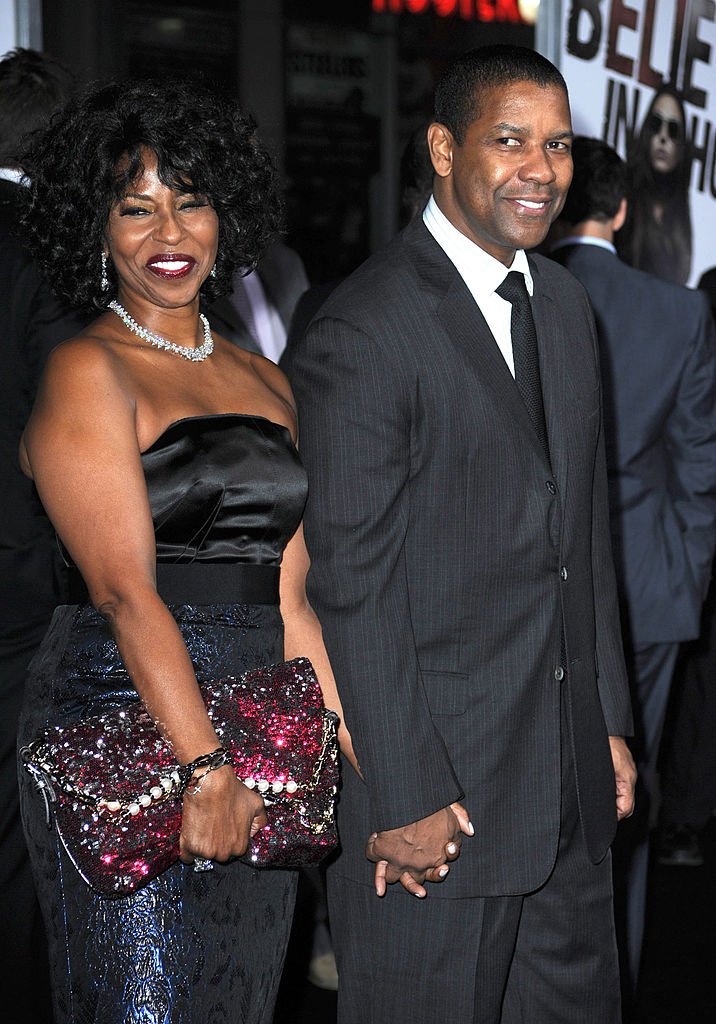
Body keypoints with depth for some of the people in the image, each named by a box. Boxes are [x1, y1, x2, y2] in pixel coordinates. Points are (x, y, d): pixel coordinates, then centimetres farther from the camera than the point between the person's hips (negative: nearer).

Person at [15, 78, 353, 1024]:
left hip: (256, 740, 7)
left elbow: (290, 601, 12)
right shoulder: (87, 371, -6)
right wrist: (204, 767, -23)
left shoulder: (264, 380, 14)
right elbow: (126, 591, -16)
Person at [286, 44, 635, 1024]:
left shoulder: (565, 303, 11)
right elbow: (348, 584, -16)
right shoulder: (364, 330, -15)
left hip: (573, 780, 7)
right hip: (437, 786, -7)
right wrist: (402, 798, -16)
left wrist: (610, 722, 13)